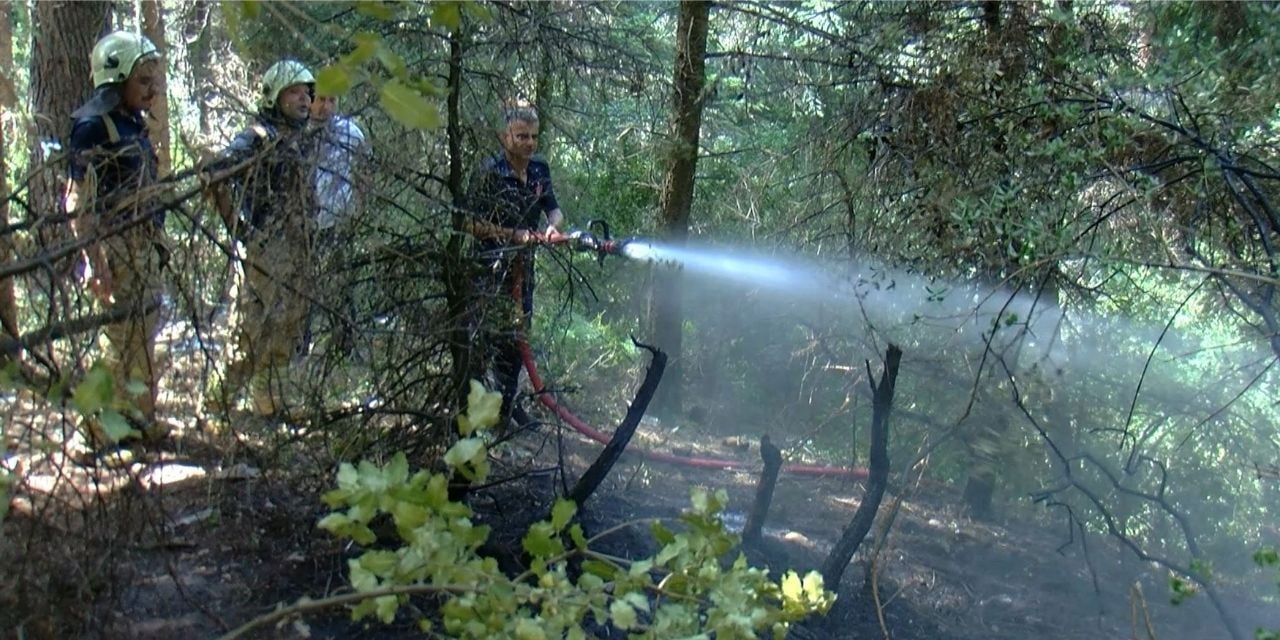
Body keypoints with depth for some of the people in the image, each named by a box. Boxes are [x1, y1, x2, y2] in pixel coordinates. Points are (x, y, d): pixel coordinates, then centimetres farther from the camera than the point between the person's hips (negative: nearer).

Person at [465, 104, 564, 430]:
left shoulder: (539, 170, 3)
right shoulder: (489, 172, -15)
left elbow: (554, 209, 9)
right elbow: (473, 224, -16)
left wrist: (553, 225, -14)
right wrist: (513, 235, -21)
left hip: (522, 266, 6)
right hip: (489, 266, -6)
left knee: (516, 334, 12)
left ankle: (507, 401, 25)